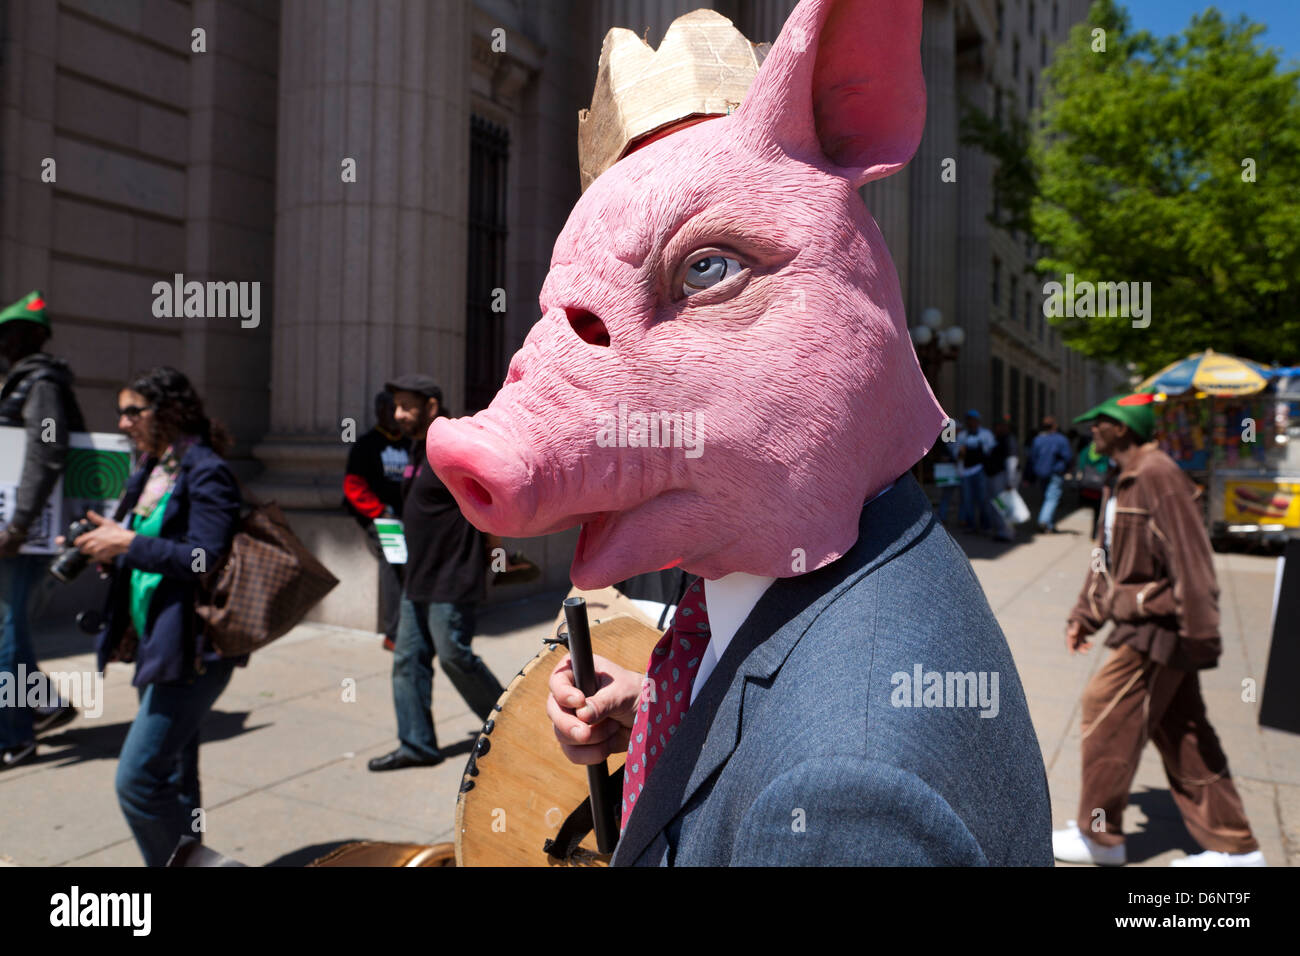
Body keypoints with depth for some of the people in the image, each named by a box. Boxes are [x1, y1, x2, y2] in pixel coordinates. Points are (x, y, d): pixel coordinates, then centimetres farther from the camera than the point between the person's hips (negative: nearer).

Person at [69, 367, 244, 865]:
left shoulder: (206, 473, -13)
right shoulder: (147, 474, 13)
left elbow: (207, 559, -22)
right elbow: (145, 557, 19)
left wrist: (130, 544, -19)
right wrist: (107, 547, 1)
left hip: (192, 650, -9)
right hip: (154, 643, 9)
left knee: (138, 778, -9)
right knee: (172, 780, 18)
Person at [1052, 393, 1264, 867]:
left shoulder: (1158, 477, -19)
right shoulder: (1124, 482, 13)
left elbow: (1191, 559, -23)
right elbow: (1106, 555, 18)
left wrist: (1201, 636, -22)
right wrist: (1085, 614, 15)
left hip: (1158, 627, -10)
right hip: (1145, 623, 10)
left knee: (1107, 713, -2)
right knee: (1178, 734, 14)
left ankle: (1099, 835, 13)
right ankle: (1233, 845, 25)